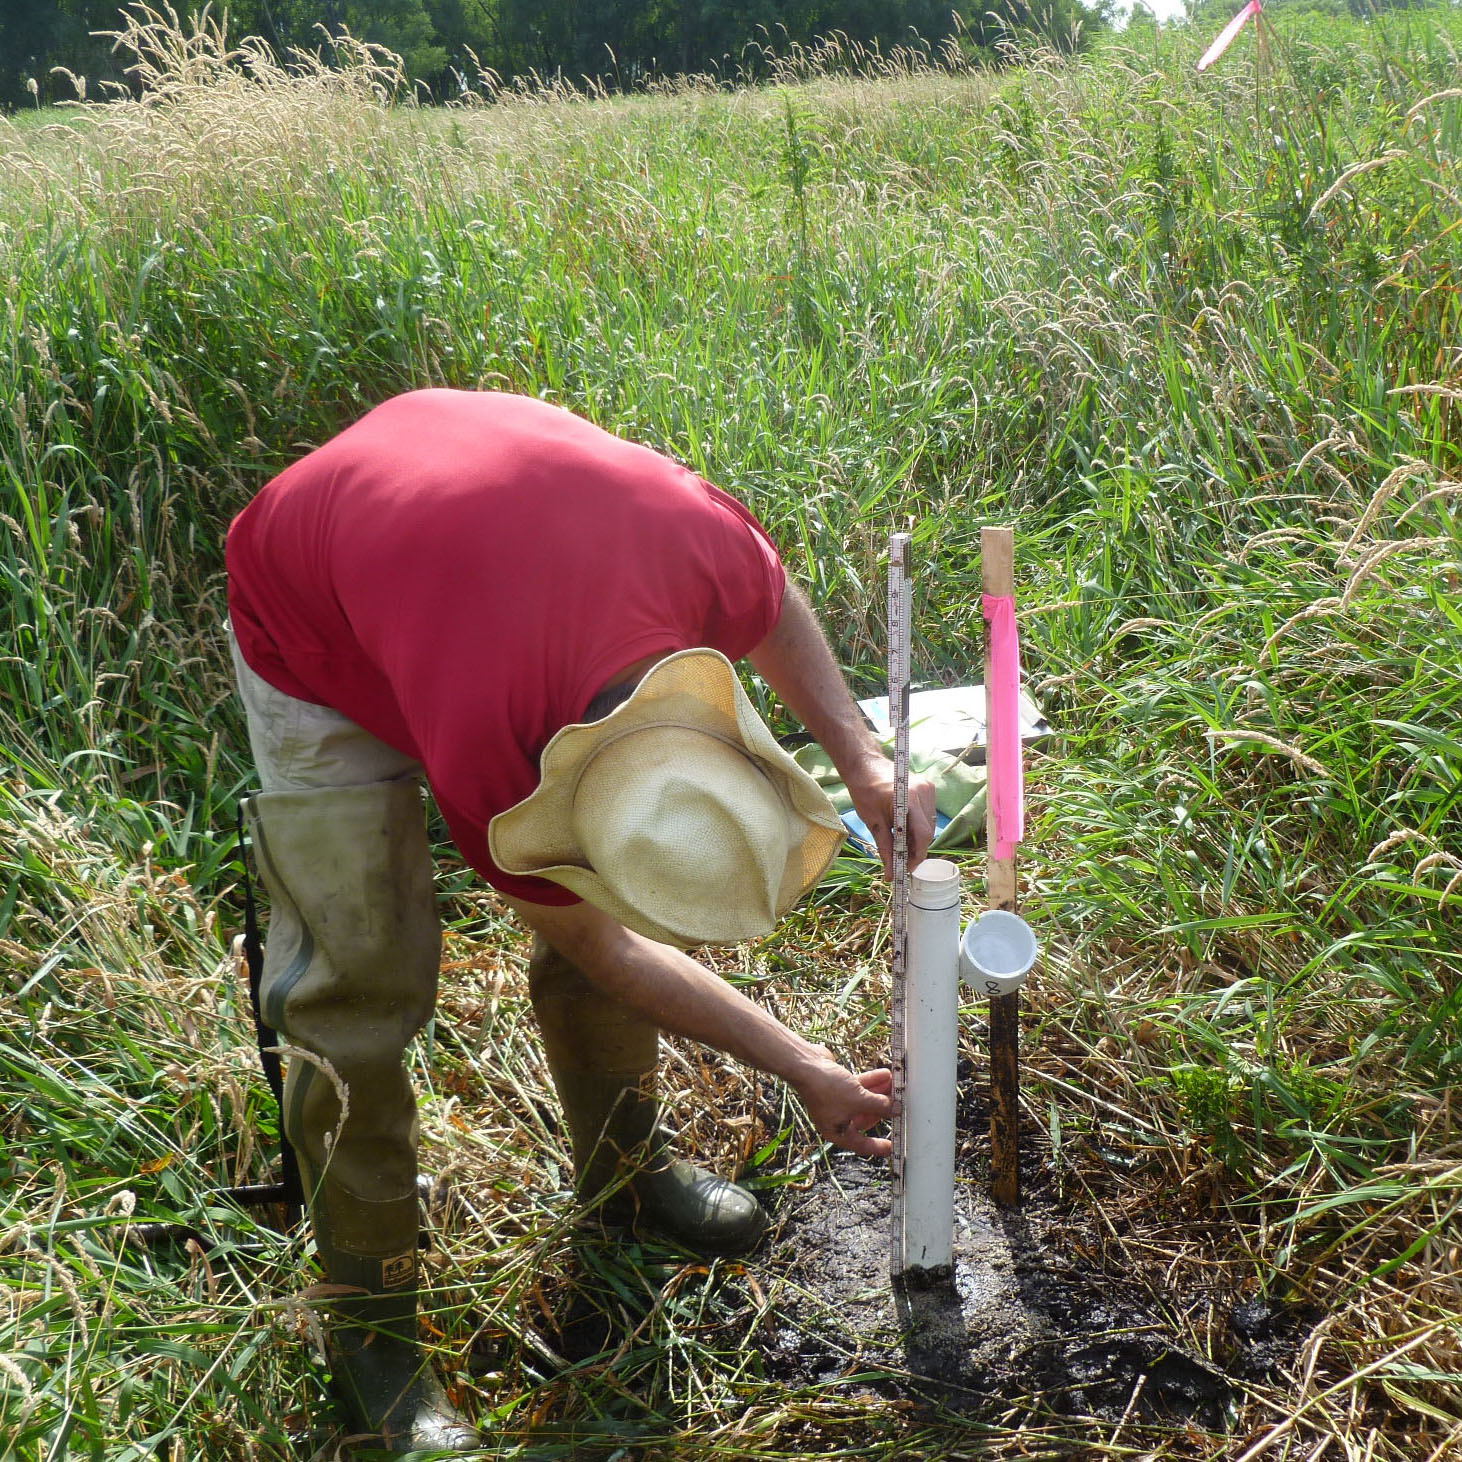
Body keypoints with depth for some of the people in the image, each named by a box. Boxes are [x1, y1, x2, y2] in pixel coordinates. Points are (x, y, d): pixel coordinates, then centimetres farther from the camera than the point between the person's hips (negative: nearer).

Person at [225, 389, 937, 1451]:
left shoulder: (695, 533, -36)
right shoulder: (486, 767, -41)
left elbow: (773, 606, -6)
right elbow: (601, 951, -19)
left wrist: (866, 762, -18)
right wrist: (803, 1068, -12)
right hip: (320, 642, -5)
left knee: (611, 890, 5)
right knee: (363, 976, -12)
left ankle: (624, 1162, 28)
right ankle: (371, 1321, 6)